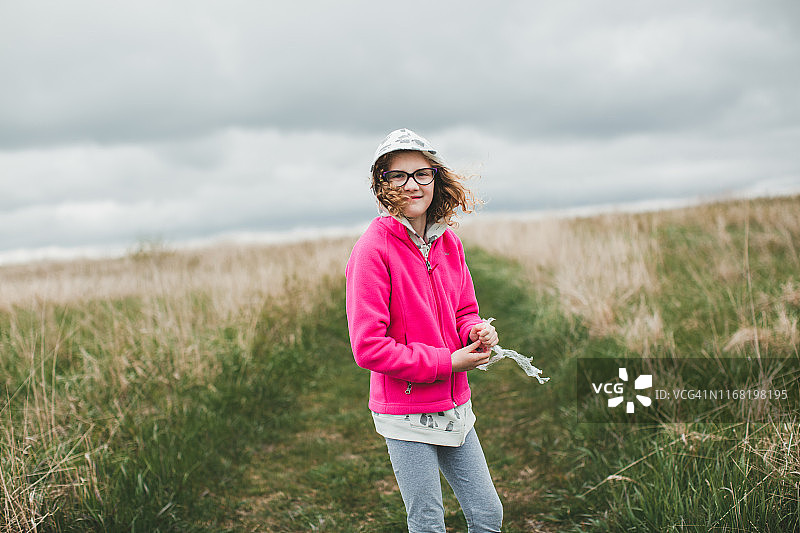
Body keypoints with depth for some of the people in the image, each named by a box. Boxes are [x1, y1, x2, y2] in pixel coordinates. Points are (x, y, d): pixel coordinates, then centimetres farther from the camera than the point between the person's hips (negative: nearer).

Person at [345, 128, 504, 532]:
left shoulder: (448, 242, 4)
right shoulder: (373, 248, -16)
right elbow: (367, 346, -19)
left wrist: (477, 333, -9)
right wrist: (446, 362, -17)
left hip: (454, 405, 6)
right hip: (406, 413, -6)